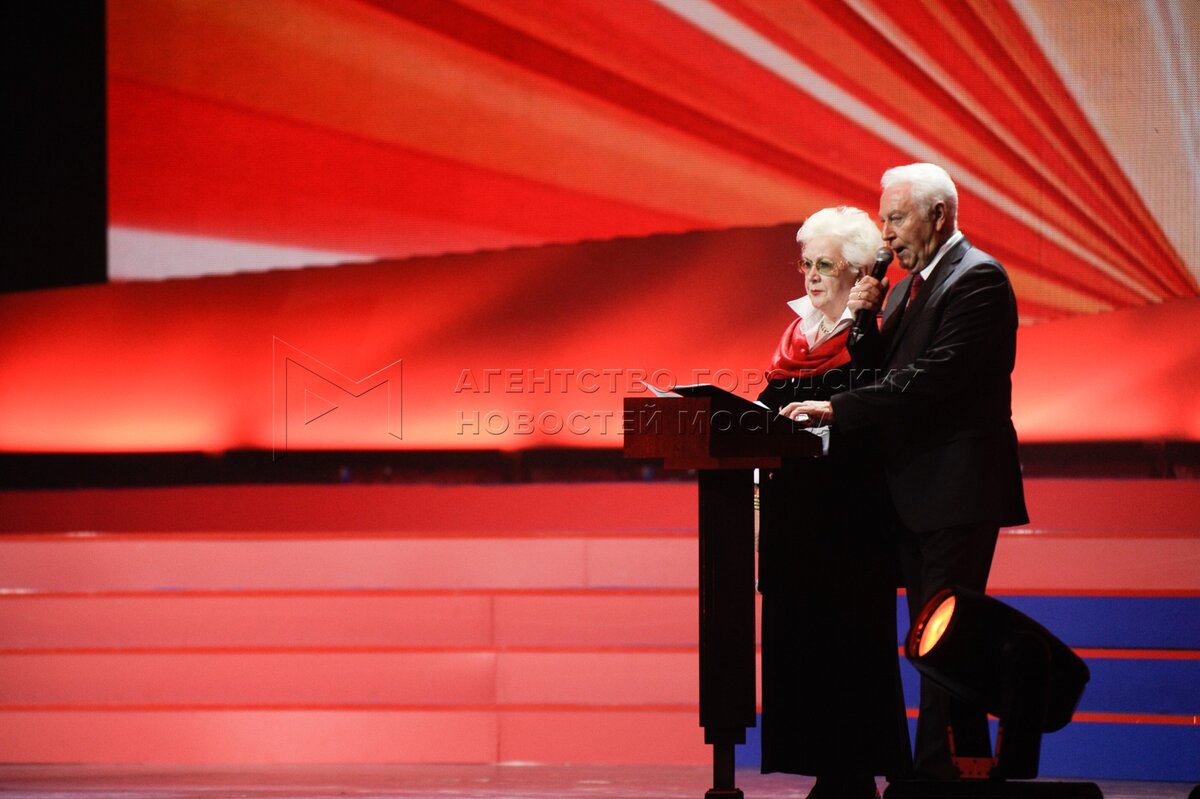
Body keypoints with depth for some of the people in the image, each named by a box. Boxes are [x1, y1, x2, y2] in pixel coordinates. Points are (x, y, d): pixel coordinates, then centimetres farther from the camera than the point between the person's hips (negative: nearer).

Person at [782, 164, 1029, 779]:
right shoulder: (907, 287, 19)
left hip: (956, 489, -10)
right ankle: (964, 764, 15)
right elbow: (888, 375, 18)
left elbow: (935, 379, -22)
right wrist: (861, 323, 0)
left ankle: (939, 770, -10)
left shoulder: (977, 279, -12)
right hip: (915, 493, 10)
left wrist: (838, 409, -22)